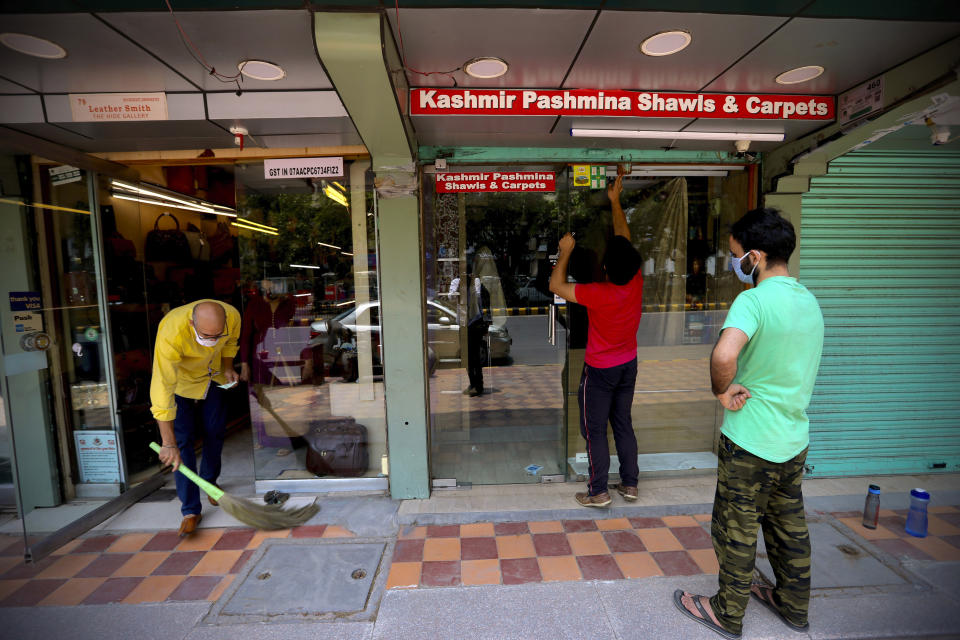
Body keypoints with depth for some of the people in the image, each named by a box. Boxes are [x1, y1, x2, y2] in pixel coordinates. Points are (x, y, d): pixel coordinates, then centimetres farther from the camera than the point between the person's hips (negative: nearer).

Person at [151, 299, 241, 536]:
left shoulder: (232, 316, -30)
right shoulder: (172, 333, -42)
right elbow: (163, 389, -39)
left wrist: (228, 367, -16)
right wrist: (168, 443, -38)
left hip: (212, 376, 4)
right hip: (179, 379, -3)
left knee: (215, 430, 8)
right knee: (182, 440, -8)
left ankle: (209, 481, 35)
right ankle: (190, 511, 1)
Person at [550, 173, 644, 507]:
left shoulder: (598, 294, -29)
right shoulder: (636, 281, -12)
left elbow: (556, 285, -19)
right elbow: (624, 240, 1)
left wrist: (565, 251, -10)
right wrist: (615, 202, 6)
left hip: (600, 370, -6)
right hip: (628, 365, 6)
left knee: (594, 429, 7)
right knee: (623, 423, 18)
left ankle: (598, 492, 17)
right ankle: (630, 484, 29)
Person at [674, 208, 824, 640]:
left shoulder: (753, 300, -22)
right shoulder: (809, 301, 6)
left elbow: (724, 356, -40)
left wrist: (722, 391, -22)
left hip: (750, 442, -8)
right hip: (795, 439, 8)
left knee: (736, 531, 10)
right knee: (789, 525, 24)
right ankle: (794, 604, 43)